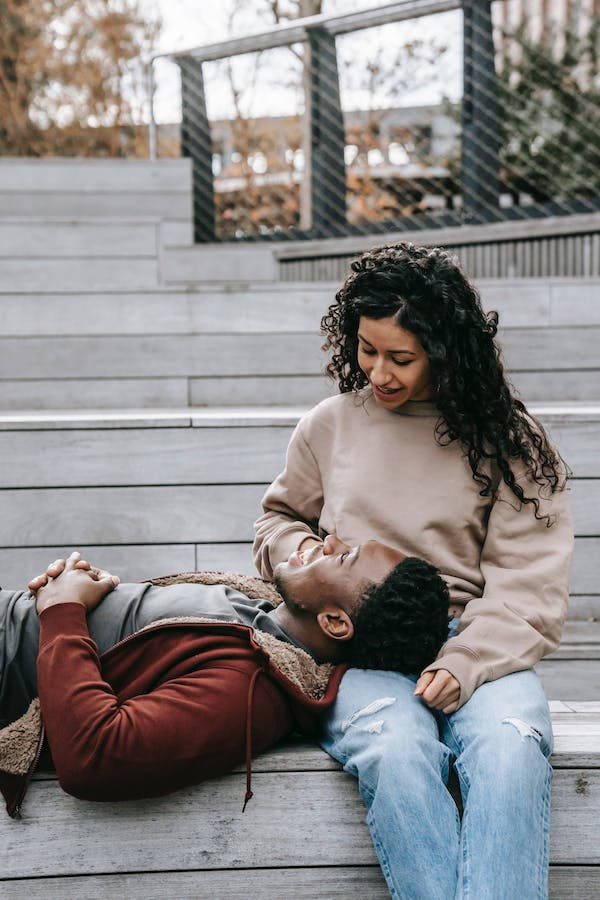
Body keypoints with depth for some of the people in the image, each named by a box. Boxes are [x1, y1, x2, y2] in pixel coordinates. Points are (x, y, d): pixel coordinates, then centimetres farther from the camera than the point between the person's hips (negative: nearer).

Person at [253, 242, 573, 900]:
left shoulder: (507, 439, 8)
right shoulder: (330, 425, 14)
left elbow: (528, 589, 1)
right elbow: (279, 518, 31)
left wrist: (463, 665, -16)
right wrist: (299, 548, 5)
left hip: (478, 646, 0)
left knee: (510, 747, -36)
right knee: (396, 752, -35)